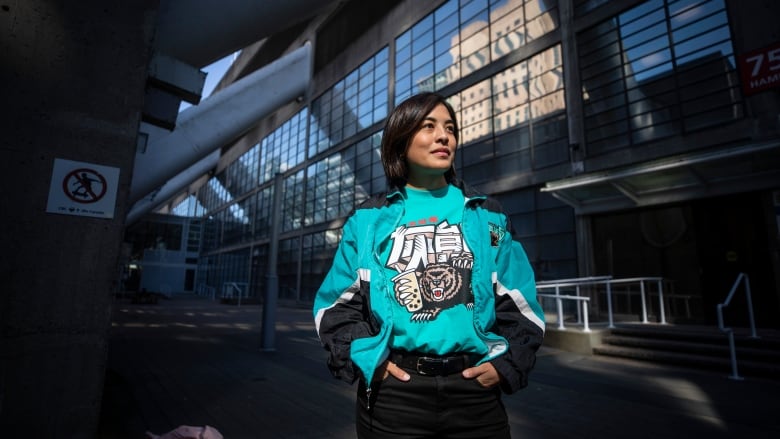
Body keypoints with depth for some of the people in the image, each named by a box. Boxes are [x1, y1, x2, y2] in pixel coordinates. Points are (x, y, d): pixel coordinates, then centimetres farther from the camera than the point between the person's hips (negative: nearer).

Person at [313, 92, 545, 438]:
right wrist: (367, 360, -10)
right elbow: (336, 303, 2)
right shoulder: (368, 219, 2)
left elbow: (519, 302, 6)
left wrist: (507, 363, -6)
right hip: (391, 394, -1)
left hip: (476, 392, 2)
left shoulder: (487, 216, 6)